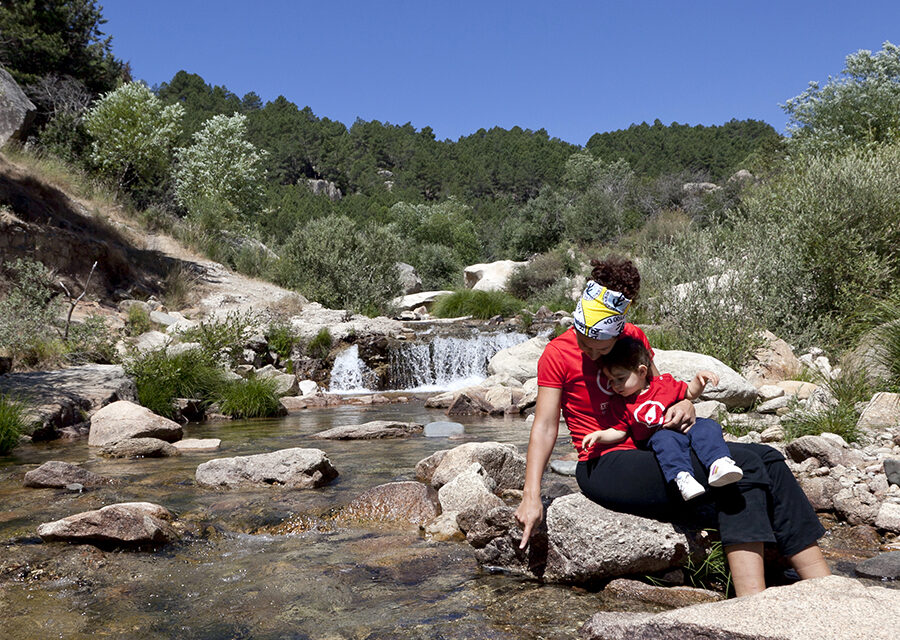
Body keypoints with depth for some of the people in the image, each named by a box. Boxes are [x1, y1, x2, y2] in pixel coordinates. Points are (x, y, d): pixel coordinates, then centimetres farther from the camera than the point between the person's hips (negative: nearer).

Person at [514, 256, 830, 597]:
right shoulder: (558, 354, -7)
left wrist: (683, 405, -3)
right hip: (606, 469, -7)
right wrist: (531, 496, -16)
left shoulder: (635, 338, 11)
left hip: (650, 450, 7)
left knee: (766, 458, -11)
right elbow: (545, 426, -9)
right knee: (742, 466, -24)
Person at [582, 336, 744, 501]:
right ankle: (681, 477, -52)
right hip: (657, 437, -2)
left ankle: (719, 463, -37)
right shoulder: (623, 405, 6)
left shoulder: (664, 383, 6)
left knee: (708, 426, -23)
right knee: (664, 439, -36)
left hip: (683, 427, 2)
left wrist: (699, 379, -4)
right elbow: (619, 431, 7)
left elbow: (690, 393, 15)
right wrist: (599, 435, -10)